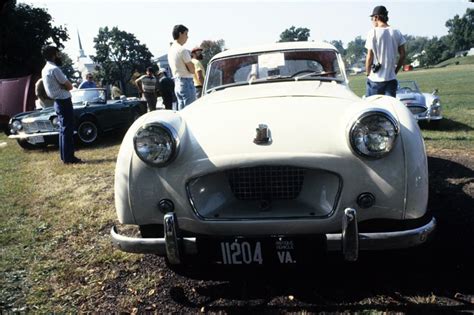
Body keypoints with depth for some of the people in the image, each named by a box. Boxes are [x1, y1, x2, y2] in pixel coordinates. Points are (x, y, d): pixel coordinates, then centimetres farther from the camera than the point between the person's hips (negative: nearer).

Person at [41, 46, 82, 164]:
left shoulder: (45, 69, 14)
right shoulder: (54, 69, -16)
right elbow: (69, 86, -13)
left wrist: (62, 86, -2)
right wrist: (64, 86, 2)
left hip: (58, 102, 10)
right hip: (64, 102, -10)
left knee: (64, 129, 13)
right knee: (67, 130, -6)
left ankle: (65, 156, 19)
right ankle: (68, 157, -3)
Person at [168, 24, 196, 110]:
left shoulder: (171, 50, 14)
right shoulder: (182, 50, -13)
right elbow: (192, 70, -12)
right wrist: (192, 63, 5)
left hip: (177, 83, 9)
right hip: (186, 82, -9)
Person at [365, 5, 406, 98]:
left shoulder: (373, 32, -7)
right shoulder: (397, 33, 7)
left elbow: (369, 57, -9)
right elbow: (402, 55, 7)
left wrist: (367, 73, 4)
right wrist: (395, 71, 16)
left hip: (375, 79, -4)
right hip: (391, 78, 4)